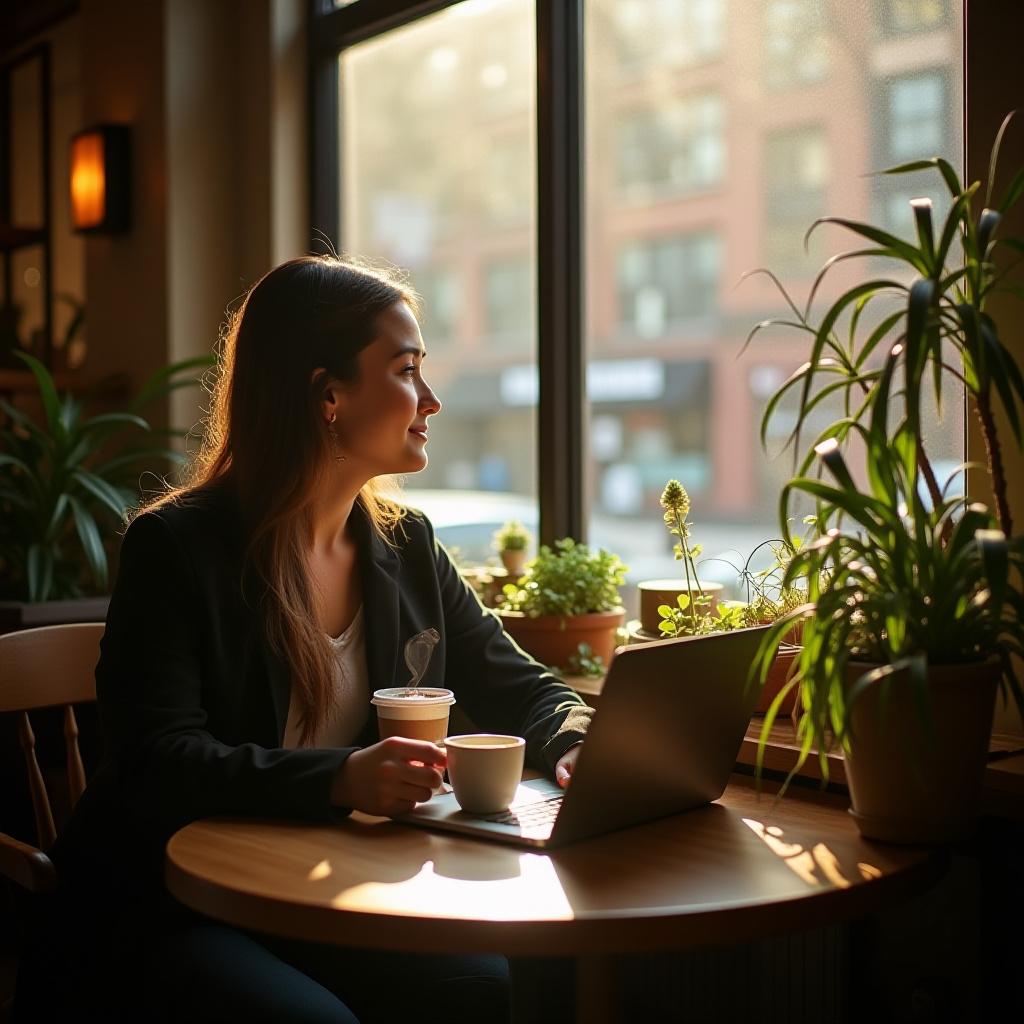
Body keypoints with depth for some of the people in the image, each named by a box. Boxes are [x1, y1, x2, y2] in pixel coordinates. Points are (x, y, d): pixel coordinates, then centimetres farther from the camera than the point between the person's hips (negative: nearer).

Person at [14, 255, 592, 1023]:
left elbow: (522, 690, 12)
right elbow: (156, 761, -20)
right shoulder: (176, 548, -10)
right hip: (174, 916, -5)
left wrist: (578, 740, -12)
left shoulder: (407, 547, 8)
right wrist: (338, 779, -35)